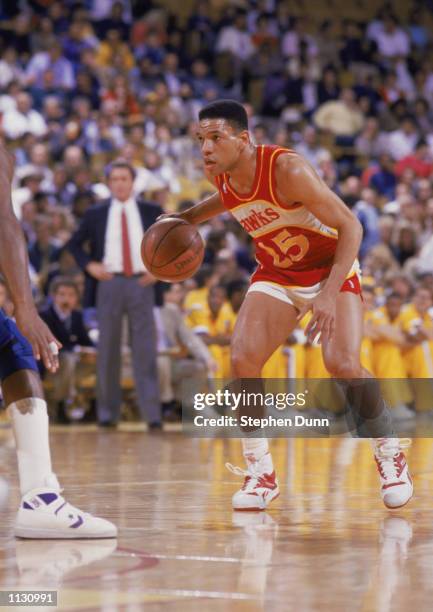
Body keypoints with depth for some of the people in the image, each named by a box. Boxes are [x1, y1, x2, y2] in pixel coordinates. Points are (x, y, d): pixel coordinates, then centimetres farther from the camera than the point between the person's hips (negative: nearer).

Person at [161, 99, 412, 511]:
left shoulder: (287, 169, -31)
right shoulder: (219, 176, -11)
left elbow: (350, 226, -27)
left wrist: (330, 295, -35)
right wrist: (188, 218, 4)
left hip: (331, 267, -5)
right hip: (277, 275, 5)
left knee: (343, 365, -23)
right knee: (242, 361, -14)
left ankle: (390, 456, 2)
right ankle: (260, 474, -2)